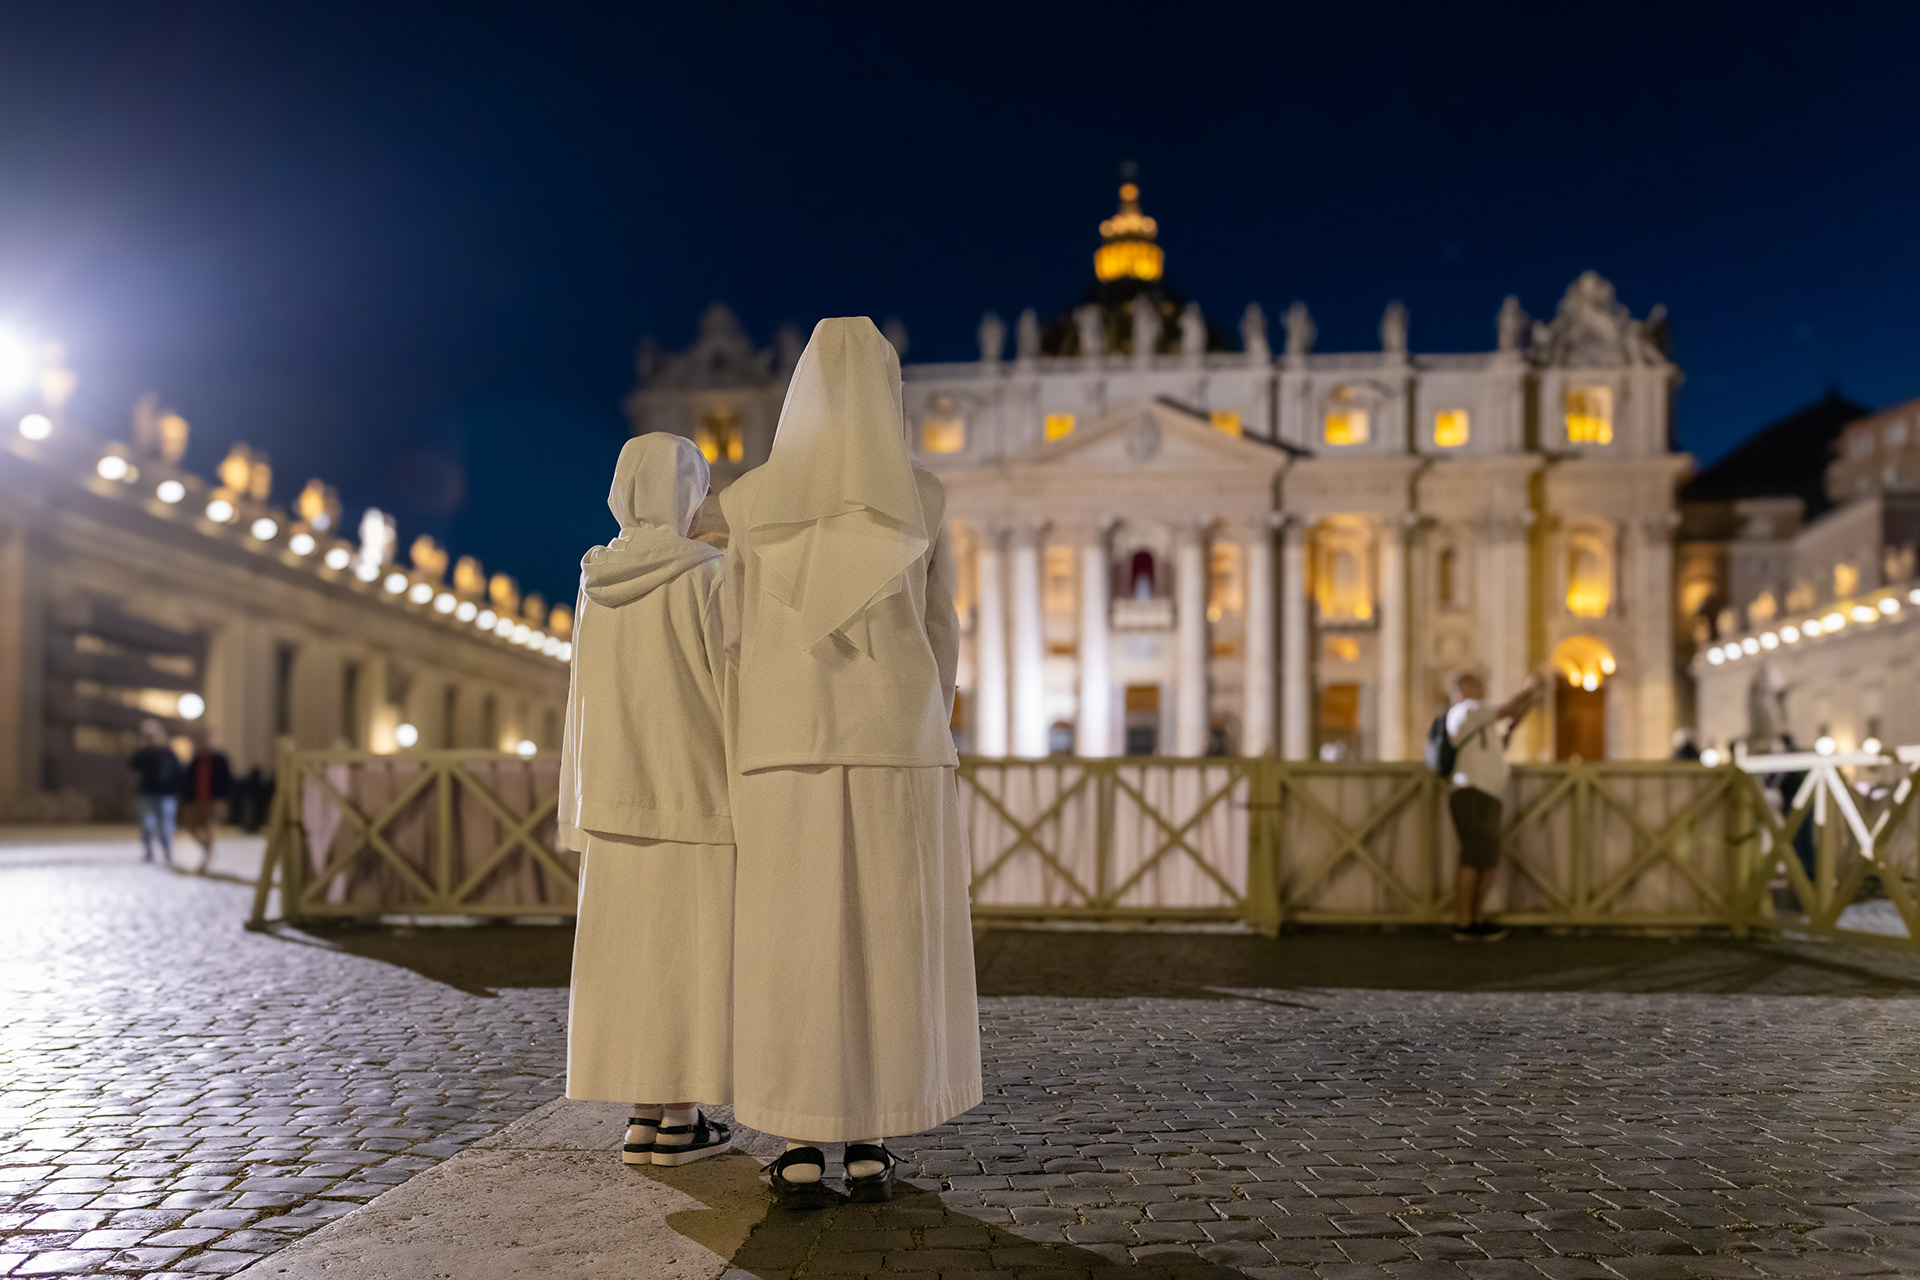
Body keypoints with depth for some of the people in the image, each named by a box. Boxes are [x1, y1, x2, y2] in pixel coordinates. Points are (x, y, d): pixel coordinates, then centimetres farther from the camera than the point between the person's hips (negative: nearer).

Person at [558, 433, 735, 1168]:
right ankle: (679, 1121, 3)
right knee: (688, 949, 0)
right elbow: (732, 686, -13)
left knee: (633, 950, 8)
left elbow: (589, 697, 9)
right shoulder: (704, 575, -11)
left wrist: (589, 804, 15)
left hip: (620, 787, 6)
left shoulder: (596, 582, 6)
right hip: (694, 785, -5)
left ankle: (643, 1116, 10)